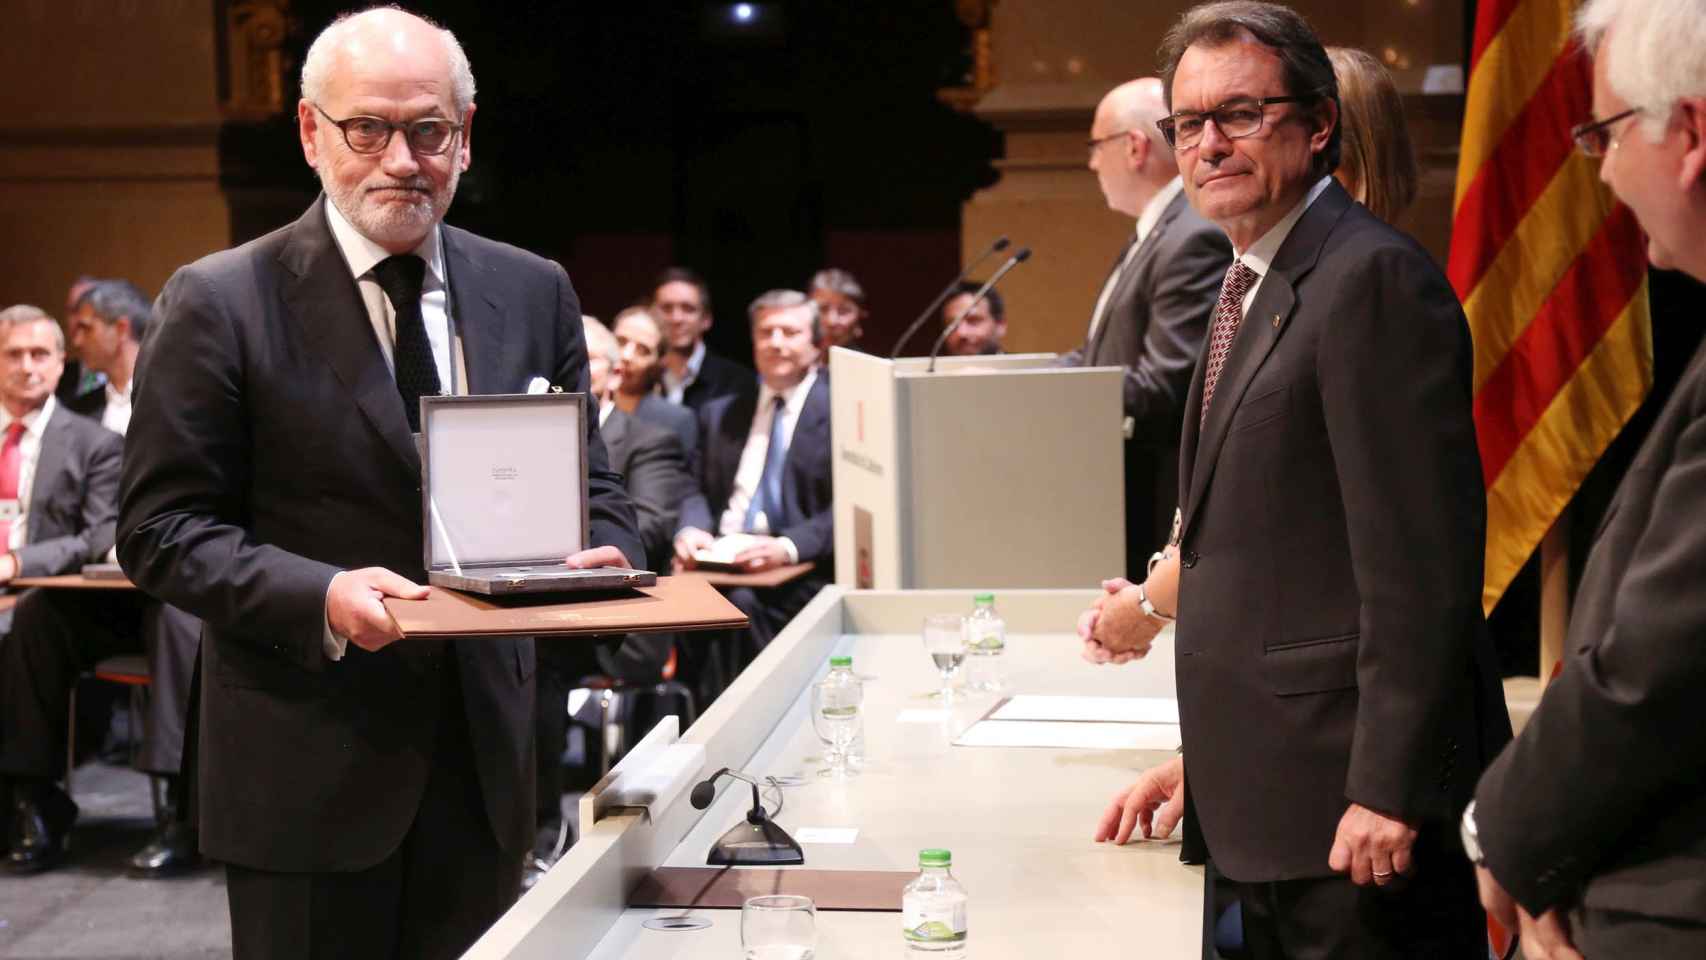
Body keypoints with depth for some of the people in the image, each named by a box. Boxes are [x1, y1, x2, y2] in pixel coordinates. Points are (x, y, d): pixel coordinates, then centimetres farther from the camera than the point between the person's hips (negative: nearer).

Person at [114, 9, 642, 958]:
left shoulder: (534, 293, 7)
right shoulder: (221, 303, -6)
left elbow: (588, 480, 13)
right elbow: (161, 528, -7)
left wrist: (603, 555, -11)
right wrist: (318, 595, -23)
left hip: (485, 761, 4)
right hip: (306, 771, -4)